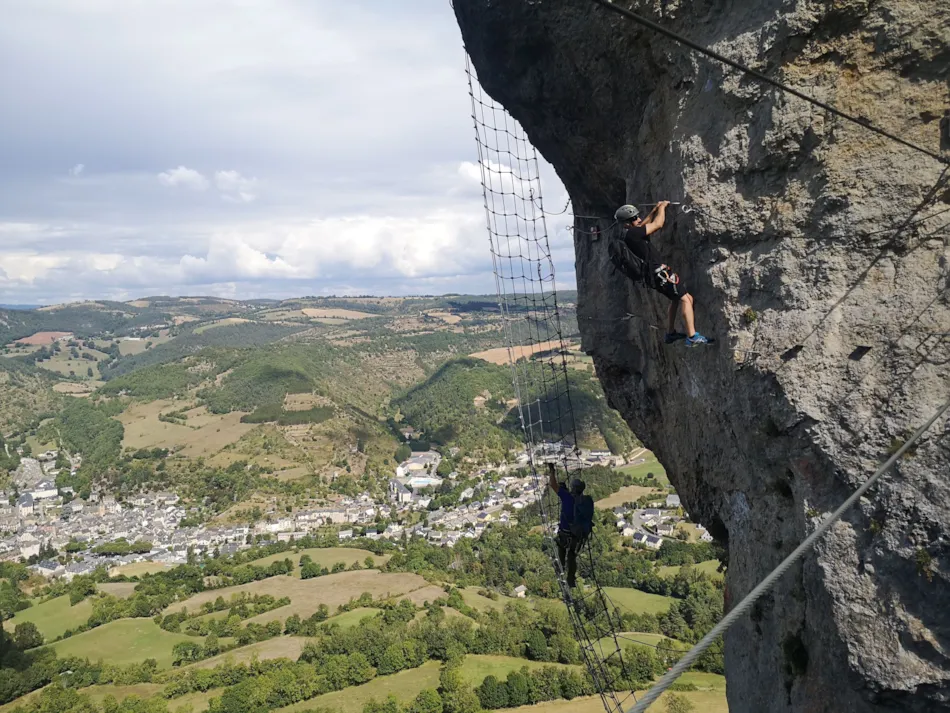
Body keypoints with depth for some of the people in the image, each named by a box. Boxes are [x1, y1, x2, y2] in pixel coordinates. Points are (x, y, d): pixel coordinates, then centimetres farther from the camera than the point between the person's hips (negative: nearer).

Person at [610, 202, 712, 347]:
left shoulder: (628, 235, 9)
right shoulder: (633, 233, -19)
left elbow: (644, 224, 29)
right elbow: (658, 224, -13)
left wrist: (656, 209, 24)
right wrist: (662, 207, 3)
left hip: (652, 275, 10)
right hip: (658, 271, -10)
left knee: (676, 298, 25)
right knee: (686, 298, -10)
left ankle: (670, 333, 29)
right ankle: (692, 337, -15)